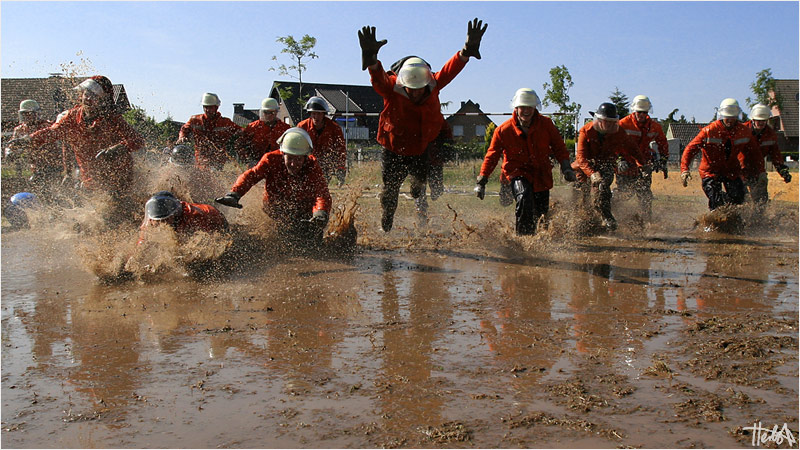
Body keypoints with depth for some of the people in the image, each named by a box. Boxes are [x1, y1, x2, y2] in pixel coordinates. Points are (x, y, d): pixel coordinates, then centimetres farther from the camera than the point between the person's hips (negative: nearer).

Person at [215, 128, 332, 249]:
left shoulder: (312, 167, -20)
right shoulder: (272, 160, -18)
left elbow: (322, 193, -31)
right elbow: (251, 175, -27)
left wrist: (321, 213, -53)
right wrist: (235, 194, -47)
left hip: (303, 216, -1)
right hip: (272, 212, 1)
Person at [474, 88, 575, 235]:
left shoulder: (546, 124, -4)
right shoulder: (504, 130, -10)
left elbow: (559, 147, 7)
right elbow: (492, 155, -2)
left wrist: (566, 167, -7)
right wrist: (482, 181, -5)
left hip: (542, 174, 3)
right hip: (518, 172, -3)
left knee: (541, 215, 7)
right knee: (524, 198, -33)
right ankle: (522, 235, -20)